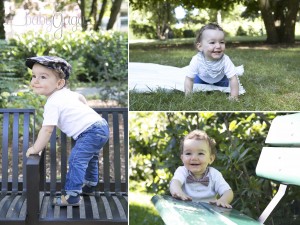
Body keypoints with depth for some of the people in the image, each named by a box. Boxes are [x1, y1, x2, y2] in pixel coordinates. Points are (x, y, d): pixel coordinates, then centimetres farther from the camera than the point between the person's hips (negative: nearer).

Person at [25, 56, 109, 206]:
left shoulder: (52, 103, -17)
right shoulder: (66, 93, 13)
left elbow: (47, 129, -19)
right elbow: (80, 97, 34)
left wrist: (36, 149, -8)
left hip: (91, 131, -11)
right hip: (100, 125, 11)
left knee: (76, 160, -16)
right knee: (89, 158, 29)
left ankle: (72, 196, -17)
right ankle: (89, 186, 46)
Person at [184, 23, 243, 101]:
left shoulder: (225, 60, -41)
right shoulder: (197, 60, -42)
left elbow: (233, 79, -35)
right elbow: (189, 79, -32)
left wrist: (234, 96, -43)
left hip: (220, 79, 0)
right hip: (202, 79, 0)